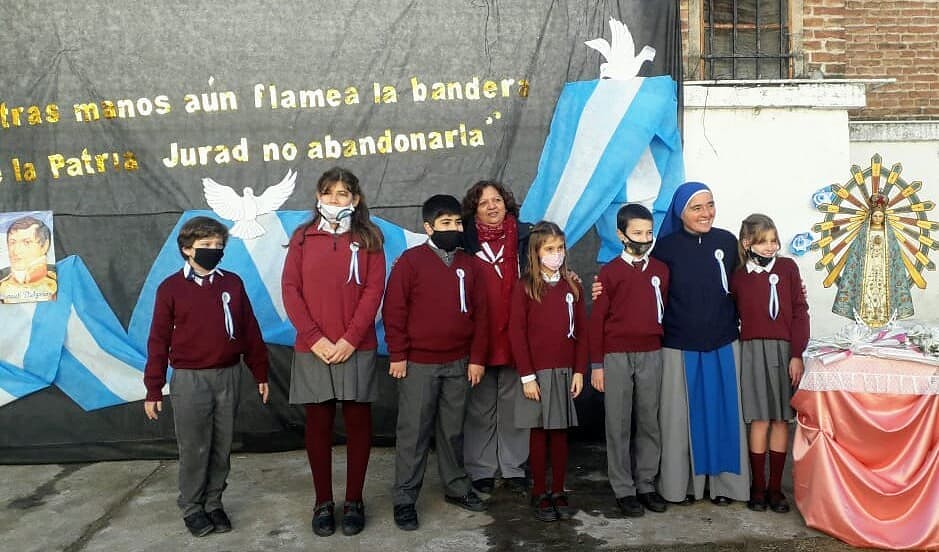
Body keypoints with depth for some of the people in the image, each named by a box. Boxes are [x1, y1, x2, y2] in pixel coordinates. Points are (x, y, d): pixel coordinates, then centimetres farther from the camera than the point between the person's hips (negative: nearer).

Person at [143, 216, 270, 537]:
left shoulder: (232, 283, 4)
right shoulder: (171, 288, -3)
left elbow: (249, 331, 8)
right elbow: (159, 340, -2)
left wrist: (260, 373, 9)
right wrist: (153, 389, -3)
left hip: (228, 377, 3)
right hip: (190, 380, -3)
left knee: (222, 447, 11)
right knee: (194, 449, 5)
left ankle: (214, 503, 26)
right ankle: (192, 508, 22)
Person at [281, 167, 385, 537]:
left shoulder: (368, 238, 6)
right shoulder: (303, 237, 8)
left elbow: (374, 291, -2)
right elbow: (290, 289, 1)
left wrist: (350, 338, -12)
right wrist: (314, 337, -10)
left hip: (356, 349, -1)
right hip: (312, 349, 1)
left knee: (357, 422, 4)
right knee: (318, 424, 5)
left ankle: (354, 501, 17)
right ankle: (323, 502, 18)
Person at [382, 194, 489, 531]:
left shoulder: (468, 265, 8)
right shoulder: (411, 261, -6)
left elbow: (479, 314, 8)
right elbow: (394, 310, -8)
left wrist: (477, 358, 3)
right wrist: (397, 355, -11)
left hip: (458, 364, 4)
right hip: (418, 364, -4)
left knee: (453, 430, 15)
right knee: (413, 433, 2)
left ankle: (456, 487, 30)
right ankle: (404, 500, 12)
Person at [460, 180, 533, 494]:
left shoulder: (525, 236, 5)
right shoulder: (465, 241, 3)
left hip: (515, 333, 1)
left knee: (513, 403, 9)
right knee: (480, 406, 8)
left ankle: (513, 468, 23)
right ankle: (481, 470, 21)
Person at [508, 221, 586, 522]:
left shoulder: (571, 286, 7)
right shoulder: (525, 287, -4)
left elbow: (581, 331, 8)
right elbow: (517, 333, -7)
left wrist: (579, 371, 2)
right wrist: (527, 376, -11)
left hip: (565, 371, 3)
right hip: (537, 372, -3)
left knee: (560, 431, 9)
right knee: (539, 432, 5)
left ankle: (559, 492, 20)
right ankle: (539, 494, 16)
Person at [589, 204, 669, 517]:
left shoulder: (661, 270, 7)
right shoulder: (610, 271, -3)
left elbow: (665, 310, 13)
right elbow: (597, 319, -2)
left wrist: (668, 349, 7)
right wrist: (597, 364, -5)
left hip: (651, 354, 3)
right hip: (616, 356, -3)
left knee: (649, 422, 9)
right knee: (618, 425, 4)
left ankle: (646, 485, 21)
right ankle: (624, 490, 13)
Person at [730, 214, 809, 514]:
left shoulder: (787, 267, 2)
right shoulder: (739, 276, 6)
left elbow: (799, 311, 0)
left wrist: (797, 354, -5)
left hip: (784, 349, 0)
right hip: (753, 350, 0)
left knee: (780, 419, 5)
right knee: (760, 420, 0)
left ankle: (775, 487, 16)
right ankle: (758, 486, 13)